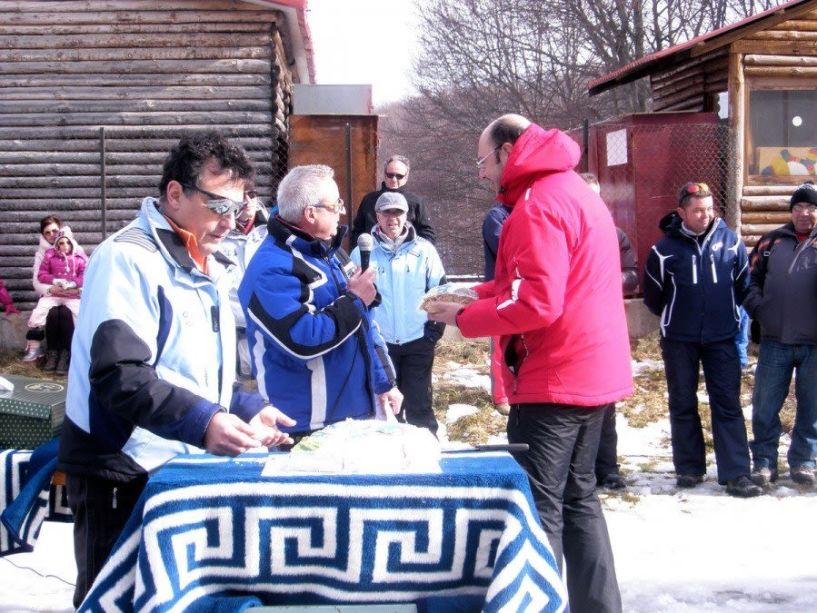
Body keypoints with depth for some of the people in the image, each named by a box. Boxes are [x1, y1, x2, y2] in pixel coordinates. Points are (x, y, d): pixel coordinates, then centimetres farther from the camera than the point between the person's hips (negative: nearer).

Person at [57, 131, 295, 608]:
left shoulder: (208, 269, 15)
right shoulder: (128, 259, -15)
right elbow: (120, 376, -25)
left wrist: (246, 409, 5)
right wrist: (200, 423, -34)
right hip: (124, 478, -9)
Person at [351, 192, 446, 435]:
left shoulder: (424, 250, 2)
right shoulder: (363, 253, 1)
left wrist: (434, 330, -1)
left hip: (418, 341, 0)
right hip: (379, 343, 0)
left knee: (419, 404, 5)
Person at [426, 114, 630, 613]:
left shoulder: (539, 204, -16)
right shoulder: (577, 192, 17)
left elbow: (536, 303, -23)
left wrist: (463, 317, -11)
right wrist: (480, 295, 10)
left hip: (553, 382, -10)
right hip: (594, 375, 10)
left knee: (537, 508, -4)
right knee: (578, 498, 17)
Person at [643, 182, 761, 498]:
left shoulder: (730, 241, -2)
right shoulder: (665, 248, -6)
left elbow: (743, 284, 12)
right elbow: (652, 296, 6)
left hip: (722, 338, 0)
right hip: (679, 341, 0)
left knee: (728, 404, -1)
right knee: (683, 405, 8)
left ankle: (736, 474, 1)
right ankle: (689, 469, 19)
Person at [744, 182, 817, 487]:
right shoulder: (772, 241, 8)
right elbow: (751, 277, 12)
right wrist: (757, 307, -2)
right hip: (774, 341, 1)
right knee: (765, 406, 5)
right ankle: (764, 462, 16)